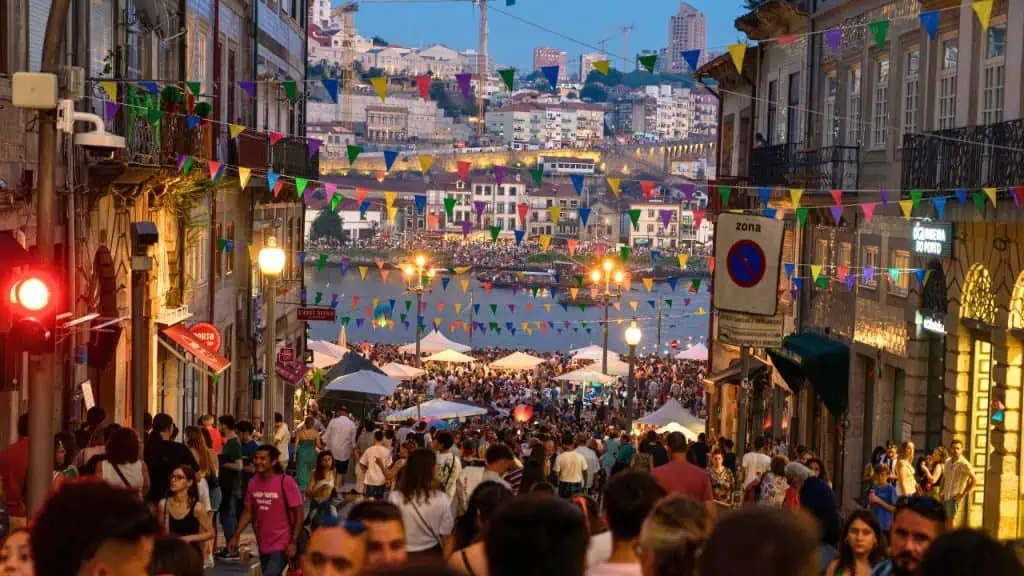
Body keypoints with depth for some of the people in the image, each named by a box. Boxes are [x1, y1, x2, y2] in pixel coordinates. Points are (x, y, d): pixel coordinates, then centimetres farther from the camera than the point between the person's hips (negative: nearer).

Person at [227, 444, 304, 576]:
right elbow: (248, 511, 11)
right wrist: (236, 536, 3)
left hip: (282, 545, -6)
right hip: (263, 544, 7)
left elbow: (298, 513, -12)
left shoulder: (286, 482, -14)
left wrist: (293, 542, -16)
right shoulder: (253, 482, 3)